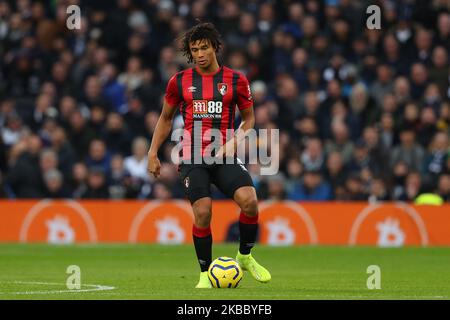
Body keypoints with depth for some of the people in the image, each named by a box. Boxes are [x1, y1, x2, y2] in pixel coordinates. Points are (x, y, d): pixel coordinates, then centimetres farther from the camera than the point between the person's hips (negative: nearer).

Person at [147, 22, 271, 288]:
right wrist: (153, 153, 11)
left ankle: (246, 256, 3)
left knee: (249, 200, -22)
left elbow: (249, 118, 14)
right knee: (202, 212, -16)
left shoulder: (236, 80, 4)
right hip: (192, 157, 0)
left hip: (224, 155, 0)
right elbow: (165, 119, 18)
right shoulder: (180, 81, 6)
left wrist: (235, 141, -4)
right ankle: (206, 273, 2)